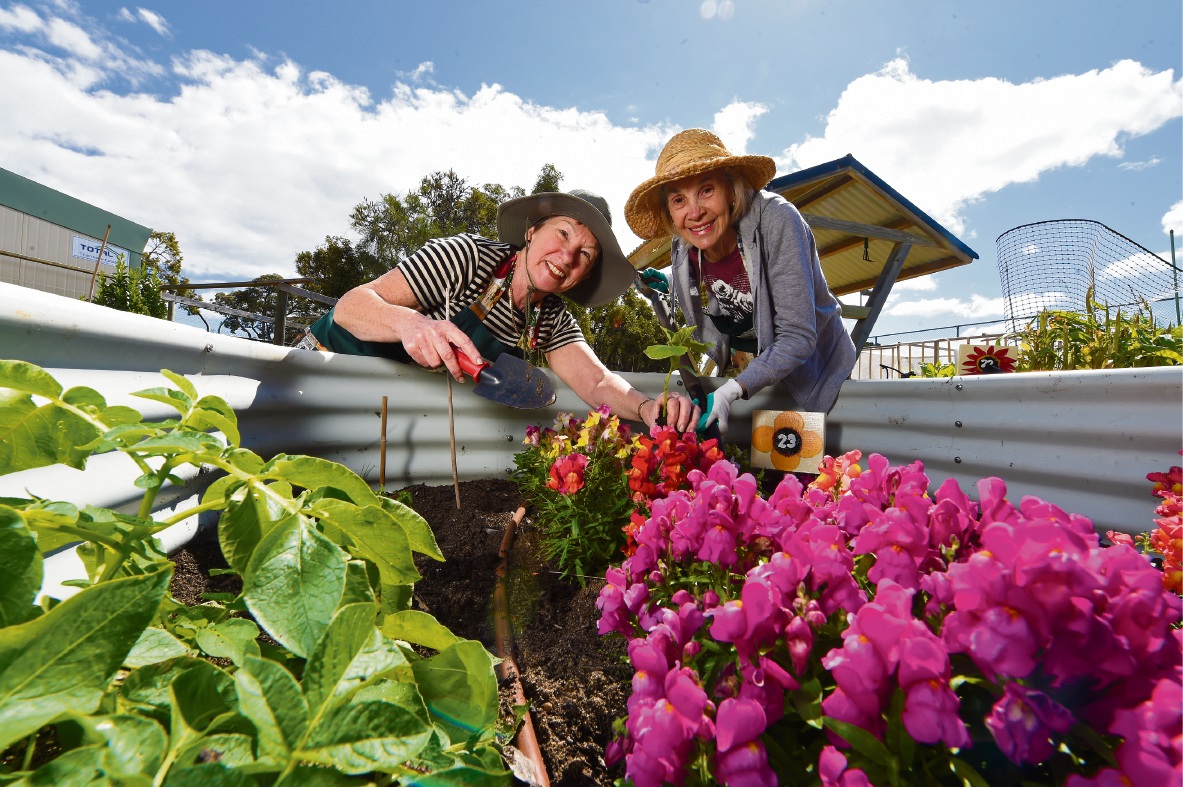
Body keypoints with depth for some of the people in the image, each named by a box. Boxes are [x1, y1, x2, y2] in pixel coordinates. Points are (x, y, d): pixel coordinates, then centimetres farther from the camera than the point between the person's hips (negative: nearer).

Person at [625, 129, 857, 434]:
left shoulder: (775, 220, -30)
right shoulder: (682, 250, -14)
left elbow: (798, 338, -33)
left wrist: (731, 391, -40)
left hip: (815, 375, -4)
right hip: (749, 373, 4)